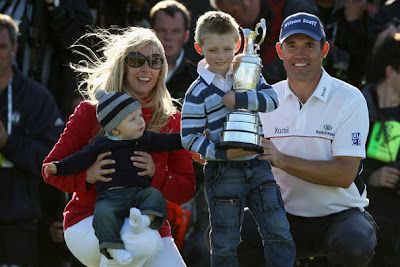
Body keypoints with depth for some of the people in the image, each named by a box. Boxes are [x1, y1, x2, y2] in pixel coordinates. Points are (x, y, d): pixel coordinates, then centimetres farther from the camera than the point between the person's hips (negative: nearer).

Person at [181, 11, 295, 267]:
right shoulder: (198, 92, -5)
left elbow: (272, 99, -9)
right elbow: (189, 137, -8)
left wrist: (237, 99, -20)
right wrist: (220, 153, -20)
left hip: (258, 165, 3)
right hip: (223, 173, -3)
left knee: (280, 234, -1)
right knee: (225, 244, 4)